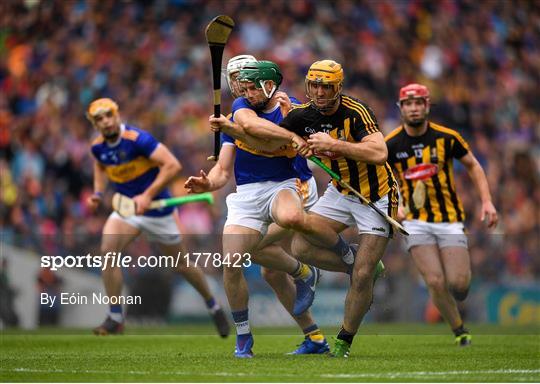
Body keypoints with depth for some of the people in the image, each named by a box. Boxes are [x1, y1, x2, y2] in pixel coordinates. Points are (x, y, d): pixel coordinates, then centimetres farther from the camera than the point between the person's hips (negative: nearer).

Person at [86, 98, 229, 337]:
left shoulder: (137, 139, -24)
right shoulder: (98, 147, -4)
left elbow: (172, 165, -29)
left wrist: (148, 196, -34)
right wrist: (98, 193, 4)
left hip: (157, 209, -4)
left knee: (180, 263, 9)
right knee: (108, 249, -22)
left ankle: (213, 306, 35)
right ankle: (115, 318, -15)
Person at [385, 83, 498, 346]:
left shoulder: (446, 137, -4)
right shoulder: (391, 145, -4)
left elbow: (473, 166, 8)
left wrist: (486, 202, -2)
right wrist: (394, 208, -6)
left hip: (449, 219, 0)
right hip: (416, 222, 0)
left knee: (458, 284, -11)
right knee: (435, 282, -16)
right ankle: (459, 329, 6)